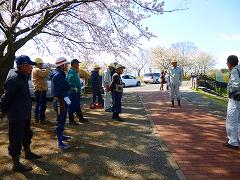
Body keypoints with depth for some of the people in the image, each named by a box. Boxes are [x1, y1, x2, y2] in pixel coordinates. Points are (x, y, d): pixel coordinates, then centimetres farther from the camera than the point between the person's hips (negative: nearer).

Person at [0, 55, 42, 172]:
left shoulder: (23, 76, 6)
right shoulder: (13, 79, -25)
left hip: (25, 114, 10)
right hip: (16, 116, -10)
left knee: (26, 135, 25)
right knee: (15, 140, 4)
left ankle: (28, 153, 46)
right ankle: (16, 164, 18)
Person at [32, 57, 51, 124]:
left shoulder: (35, 70, 20)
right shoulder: (37, 70, -12)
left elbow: (43, 75, 20)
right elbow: (44, 74, -26)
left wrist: (46, 70, 6)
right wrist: (48, 69, -11)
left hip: (37, 90, 11)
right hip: (40, 90, -11)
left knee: (38, 104, 16)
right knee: (42, 105, -8)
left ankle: (36, 118, 23)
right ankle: (41, 119, -6)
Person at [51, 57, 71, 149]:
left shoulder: (60, 74, 14)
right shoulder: (58, 75, -20)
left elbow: (66, 87, 12)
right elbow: (67, 86, -22)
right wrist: (69, 85, -2)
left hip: (62, 100, 11)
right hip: (60, 101, -11)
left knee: (62, 120, 22)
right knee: (60, 121, -6)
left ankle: (61, 135, 38)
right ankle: (60, 143, 0)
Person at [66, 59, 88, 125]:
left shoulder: (75, 71, 16)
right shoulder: (71, 71, -16)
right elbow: (70, 80, -28)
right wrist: (74, 88, -24)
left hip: (76, 92, 11)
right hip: (73, 92, -11)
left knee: (77, 106, 18)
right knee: (72, 107, -1)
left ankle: (81, 118, 29)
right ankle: (71, 121, 8)